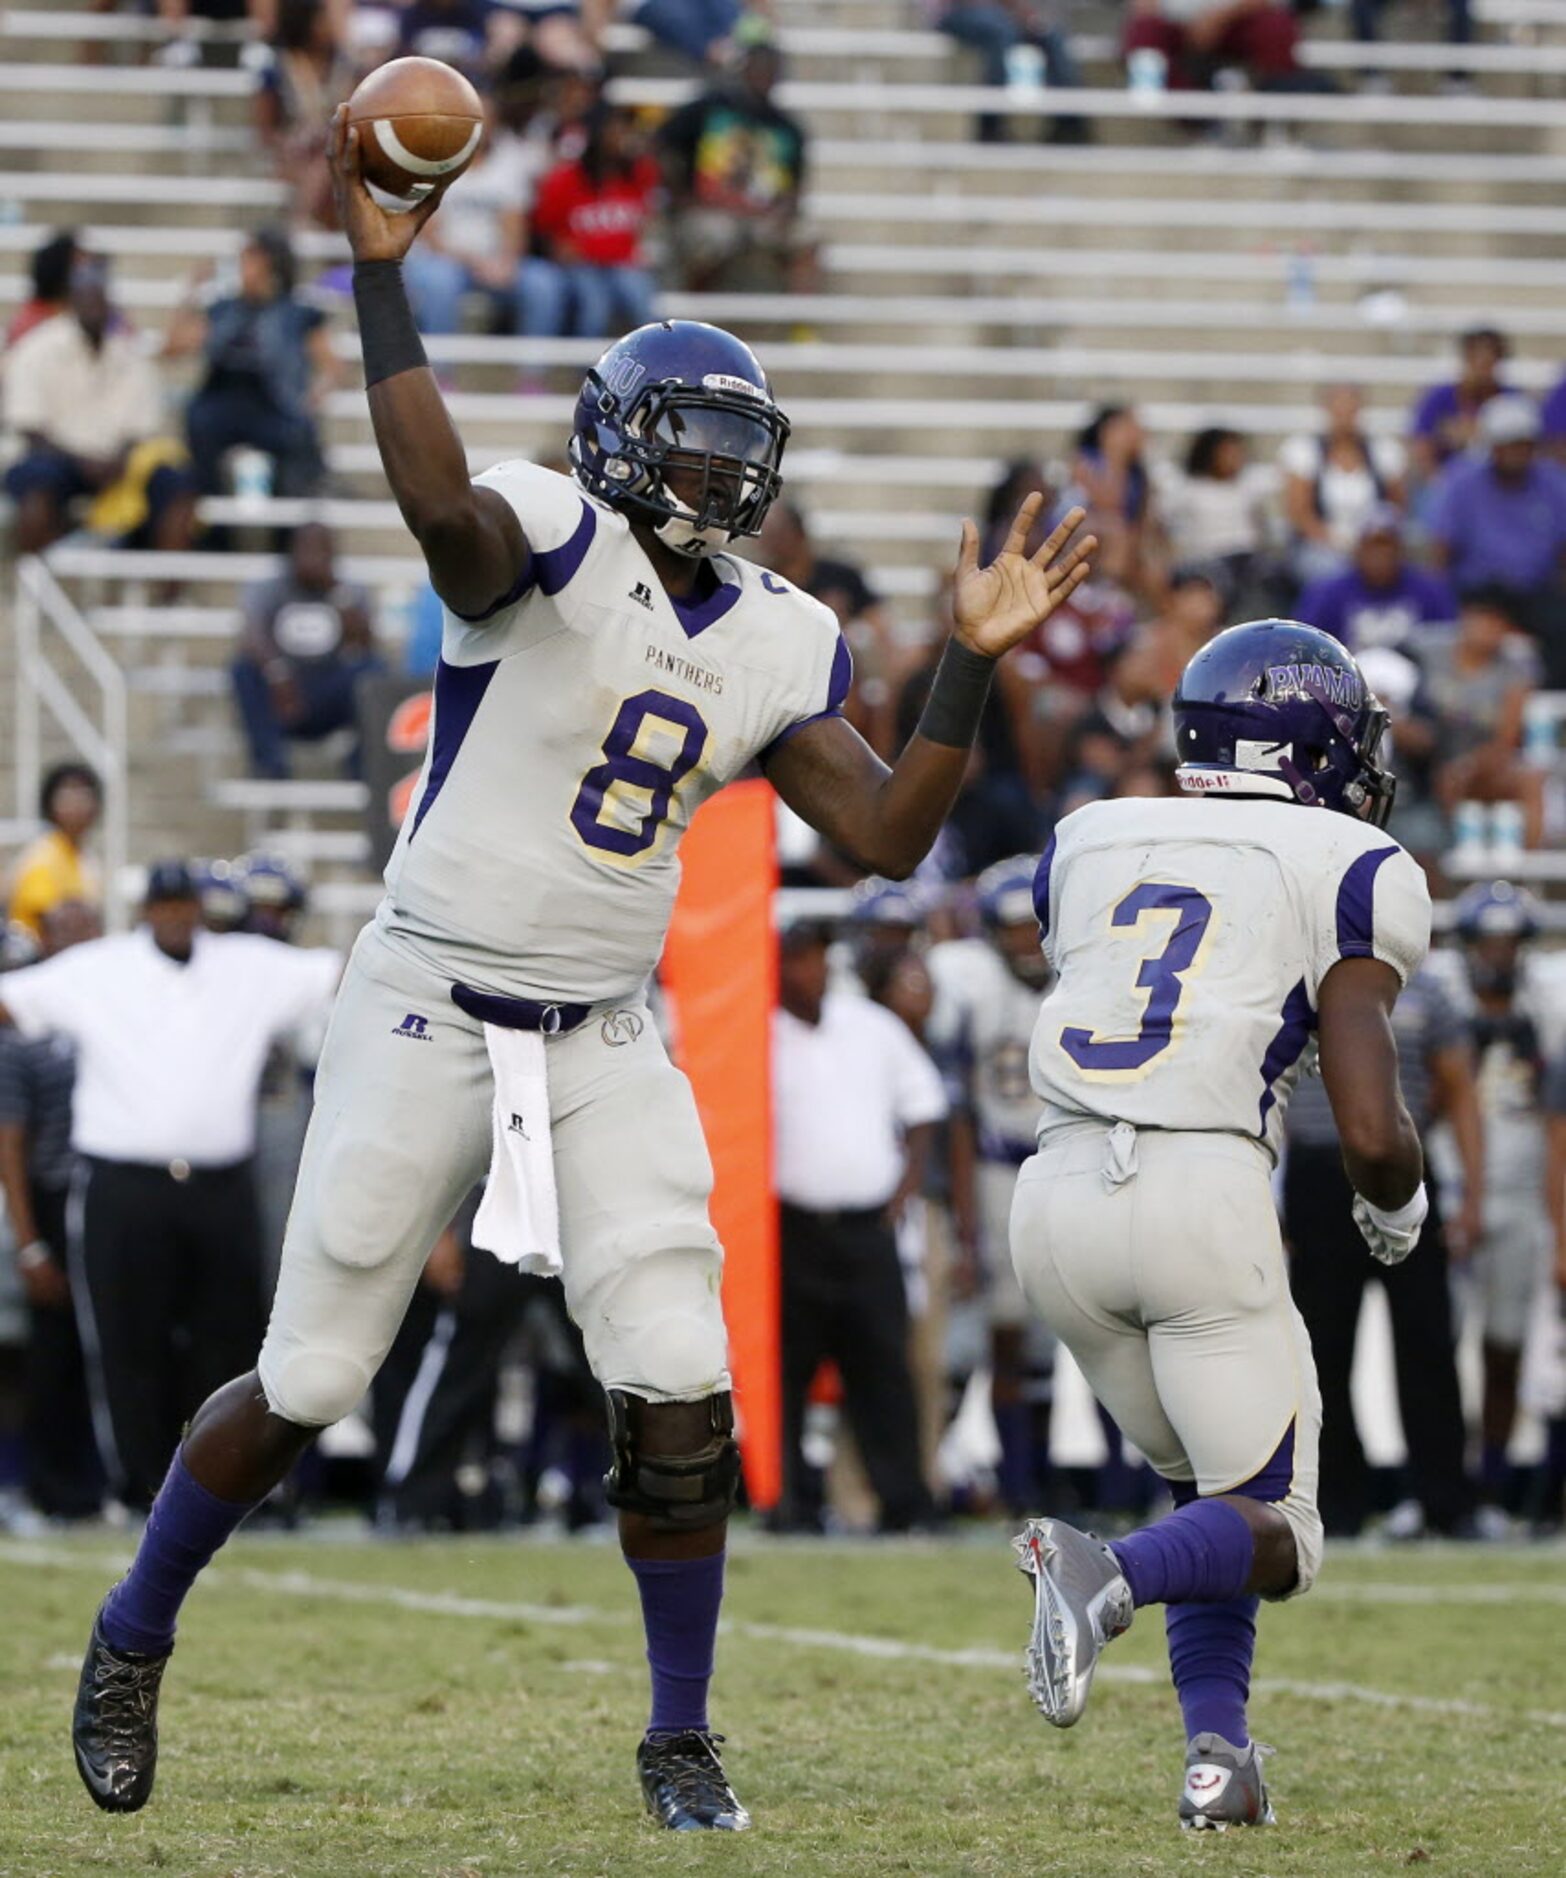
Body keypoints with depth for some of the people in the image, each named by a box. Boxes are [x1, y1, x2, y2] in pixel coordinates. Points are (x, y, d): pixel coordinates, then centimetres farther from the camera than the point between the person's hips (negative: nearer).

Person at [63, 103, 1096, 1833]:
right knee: (305, 1389, 4)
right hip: (427, 1017, -5)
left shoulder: (778, 644, 5)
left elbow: (889, 835, 3)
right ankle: (133, 1638, 29)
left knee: (680, 1393, -8)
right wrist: (379, 275, -41)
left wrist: (973, 658, -3)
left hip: (602, 1043, 5)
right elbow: (440, 501, -37)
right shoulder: (556, 541, -14)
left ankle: (681, 1738, 9)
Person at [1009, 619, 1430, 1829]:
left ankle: (1217, 1748, 3)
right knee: (1277, 1539, 5)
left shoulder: (1089, 845, 18)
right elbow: (1372, 1135, -4)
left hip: (1061, 1197, 5)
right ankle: (1109, 1577, -26)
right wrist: (1399, 1203, 19)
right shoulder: (1349, 875, 3)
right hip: (1204, 1194, -5)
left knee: (1217, 1492, 24)